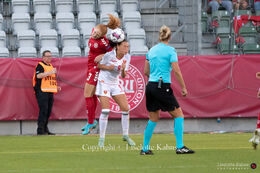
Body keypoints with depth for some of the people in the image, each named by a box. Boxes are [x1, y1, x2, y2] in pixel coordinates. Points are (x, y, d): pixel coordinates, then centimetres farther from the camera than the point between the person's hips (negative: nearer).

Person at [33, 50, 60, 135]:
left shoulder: (51, 66, 23)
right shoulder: (40, 65, -3)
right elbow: (38, 76, -21)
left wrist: (56, 87, 19)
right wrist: (50, 72, -23)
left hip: (50, 92, 8)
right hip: (42, 92, -8)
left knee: (48, 111, 7)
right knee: (43, 110, -13)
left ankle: (45, 129, 13)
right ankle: (40, 130, -13)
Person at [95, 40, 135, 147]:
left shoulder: (127, 57, -3)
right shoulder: (109, 55, -17)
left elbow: (123, 76, -2)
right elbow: (98, 65, -2)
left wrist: (123, 69, -24)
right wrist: (108, 67, -21)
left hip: (115, 84, 5)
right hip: (104, 83, -5)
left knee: (125, 108, -4)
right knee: (105, 111, -13)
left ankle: (125, 135, 12)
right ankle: (101, 138, -4)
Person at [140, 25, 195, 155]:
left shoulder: (151, 50, 11)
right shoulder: (170, 51, -7)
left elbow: (146, 72, 16)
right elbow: (177, 71, -12)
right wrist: (183, 87, -6)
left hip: (150, 86, 6)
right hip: (163, 87, -6)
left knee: (153, 119, 15)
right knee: (178, 114, 3)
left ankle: (145, 148, 14)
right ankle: (180, 147, -4)